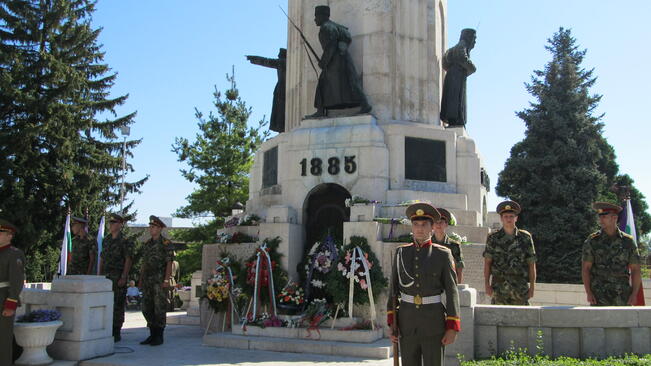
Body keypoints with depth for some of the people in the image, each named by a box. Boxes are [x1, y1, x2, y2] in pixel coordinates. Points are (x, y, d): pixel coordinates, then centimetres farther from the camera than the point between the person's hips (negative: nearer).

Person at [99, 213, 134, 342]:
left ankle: (116, 333, 4)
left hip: (118, 277, -7)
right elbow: (102, 258, 19)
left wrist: (123, 277, -17)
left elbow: (128, 260, -11)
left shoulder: (125, 241, -7)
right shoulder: (106, 240, 15)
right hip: (106, 276, 7)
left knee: (117, 305, -3)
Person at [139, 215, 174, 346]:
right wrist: (141, 280, 14)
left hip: (160, 281, -7)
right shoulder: (147, 244, 15)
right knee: (146, 309, 9)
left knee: (159, 308, -3)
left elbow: (169, 263, -10)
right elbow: (144, 263, 18)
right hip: (147, 281, 7)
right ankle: (152, 334, 19)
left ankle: (159, 336, 5)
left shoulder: (166, 244, -5)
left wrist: (166, 280, -17)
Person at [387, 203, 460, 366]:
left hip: (434, 322, -2)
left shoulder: (443, 254, -3)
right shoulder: (401, 253, 4)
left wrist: (452, 328, -10)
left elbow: (452, 291, -5)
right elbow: (393, 289, 6)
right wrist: (391, 322, 1)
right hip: (407, 321, 2)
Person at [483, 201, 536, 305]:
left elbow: (531, 264, 6)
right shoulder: (493, 238, 5)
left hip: (520, 288, 1)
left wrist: (532, 286, 2)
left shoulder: (525, 237, 6)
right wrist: (487, 284, -4)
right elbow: (487, 263, 3)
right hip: (499, 288, 0)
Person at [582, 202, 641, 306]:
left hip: (622, 296, 2)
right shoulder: (592, 241, 1)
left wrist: (634, 294, -4)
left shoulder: (628, 241, 5)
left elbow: (635, 270, 6)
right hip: (599, 296, -1)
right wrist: (588, 293, -10)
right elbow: (585, 268, -1)